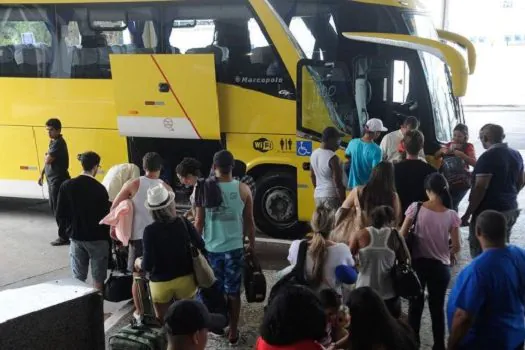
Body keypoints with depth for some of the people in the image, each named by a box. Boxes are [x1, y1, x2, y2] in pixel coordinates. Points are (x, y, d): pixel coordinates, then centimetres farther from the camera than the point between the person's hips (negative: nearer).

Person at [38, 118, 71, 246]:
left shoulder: (58, 143, -20)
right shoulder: (53, 142, 12)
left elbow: (47, 160, -25)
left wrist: (47, 155, -4)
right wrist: (42, 174, 19)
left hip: (58, 180, -10)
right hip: (52, 179, 10)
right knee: (54, 207, 17)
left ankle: (64, 237, 4)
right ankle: (65, 231, 28)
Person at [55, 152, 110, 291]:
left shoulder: (67, 186, -6)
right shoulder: (100, 188, -17)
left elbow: (60, 214, -2)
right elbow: (105, 216, -12)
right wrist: (107, 235, 5)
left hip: (76, 237, 4)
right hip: (97, 238, -3)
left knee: (78, 278, 13)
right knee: (98, 278, 9)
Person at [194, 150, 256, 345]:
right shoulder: (243, 190, -7)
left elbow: (199, 221, -4)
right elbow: (249, 221, 1)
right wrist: (252, 243, 15)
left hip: (210, 247, 0)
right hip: (234, 248, 0)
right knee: (233, 292, 10)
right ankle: (233, 333, 17)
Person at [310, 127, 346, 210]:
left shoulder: (314, 154, 5)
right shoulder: (332, 157, -18)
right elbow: (338, 183, -18)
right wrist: (343, 202, -12)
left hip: (318, 195, 8)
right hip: (331, 196, -8)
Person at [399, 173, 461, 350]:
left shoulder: (416, 208, -10)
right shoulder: (451, 215, -10)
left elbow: (402, 235, -8)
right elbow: (456, 246, -6)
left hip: (417, 262, 0)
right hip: (440, 266, 0)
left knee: (415, 305, 16)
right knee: (437, 307, 13)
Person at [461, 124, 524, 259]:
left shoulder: (488, 157, -18)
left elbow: (480, 188, -22)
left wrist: (467, 214, -17)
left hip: (489, 212, -8)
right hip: (511, 210, 9)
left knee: (480, 252, 0)